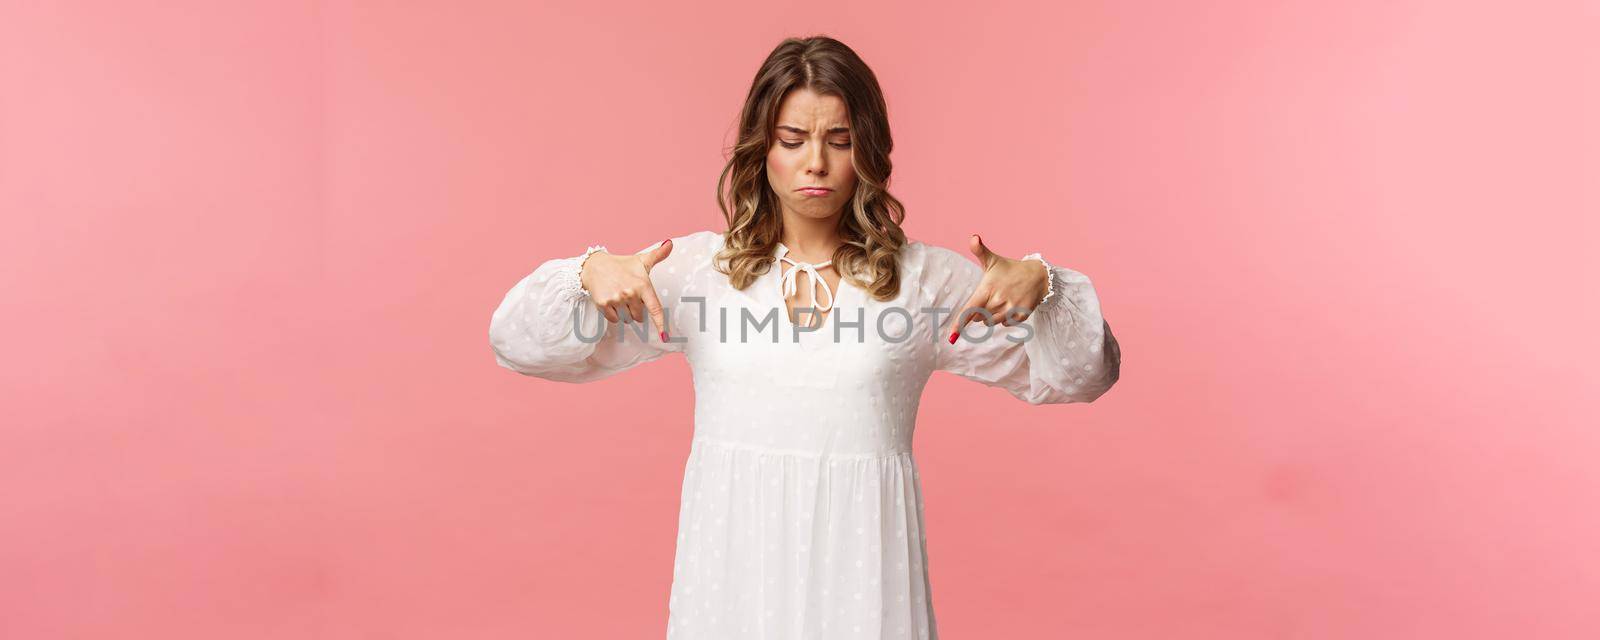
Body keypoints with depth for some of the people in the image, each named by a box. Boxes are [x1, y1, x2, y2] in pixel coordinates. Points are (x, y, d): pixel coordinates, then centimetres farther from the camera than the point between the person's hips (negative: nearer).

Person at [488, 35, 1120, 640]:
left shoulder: (925, 277, 0)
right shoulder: (698, 267, 1)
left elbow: (1079, 373, 1)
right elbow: (518, 341, 1)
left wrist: (1040, 289, -19)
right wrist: (589, 274, -20)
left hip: (861, 558, 0)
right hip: (734, 559, 1)